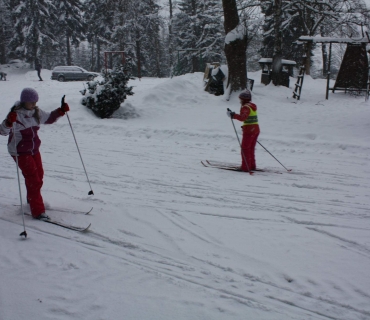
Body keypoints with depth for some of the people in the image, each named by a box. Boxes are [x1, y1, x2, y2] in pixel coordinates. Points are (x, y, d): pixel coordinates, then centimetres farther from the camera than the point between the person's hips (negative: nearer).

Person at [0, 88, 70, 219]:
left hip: (34, 150, 8)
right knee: (33, 180, -10)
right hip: (20, 152, -8)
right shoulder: (16, 114, -21)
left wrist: (60, 111, 4)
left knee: (39, 176, 19)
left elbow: (49, 118, 19)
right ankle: (37, 211, -3)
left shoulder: (37, 112, 1)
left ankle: (32, 200, 44)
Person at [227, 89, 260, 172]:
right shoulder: (252, 106, 14)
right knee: (251, 149, 17)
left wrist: (233, 115, -33)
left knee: (245, 149, -2)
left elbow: (243, 117, -31)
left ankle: (246, 167, -2)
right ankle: (252, 166, 21)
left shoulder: (246, 107, -14)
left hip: (249, 130, -9)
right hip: (256, 129, 9)